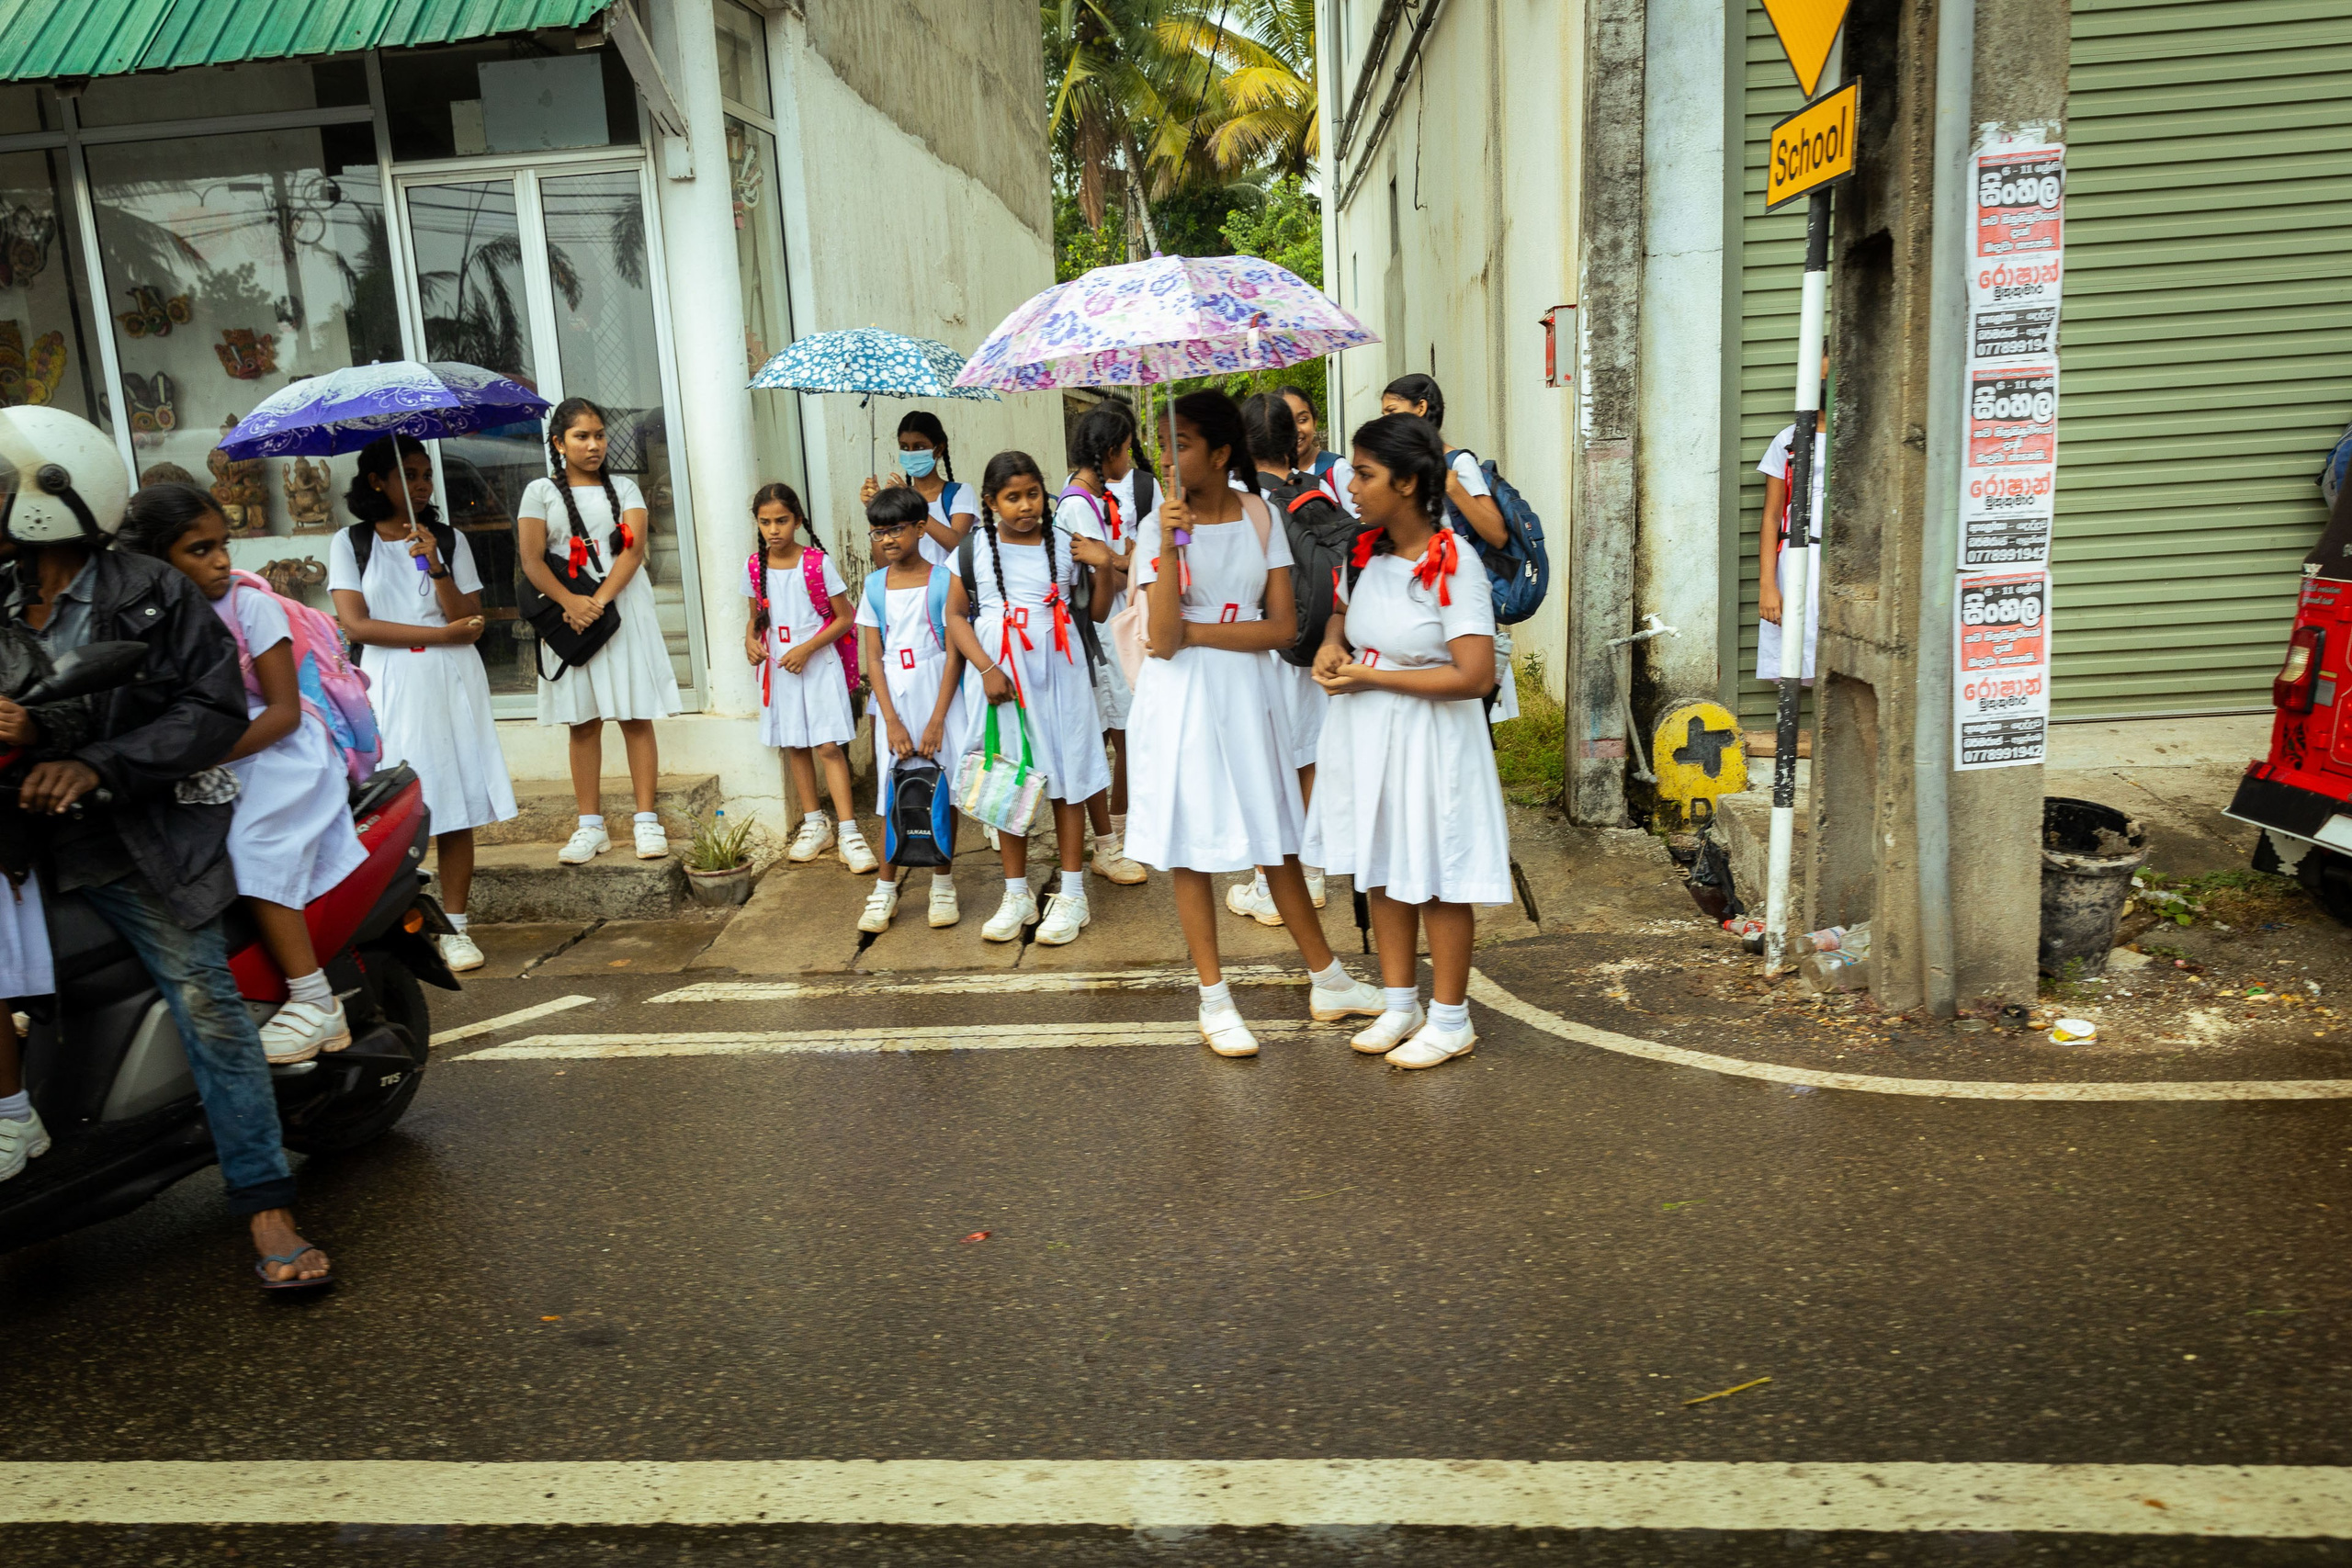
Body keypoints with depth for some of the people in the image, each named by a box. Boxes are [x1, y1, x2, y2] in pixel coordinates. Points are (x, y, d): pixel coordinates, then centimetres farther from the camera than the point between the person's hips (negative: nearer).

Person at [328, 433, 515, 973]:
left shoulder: (450, 540, 11)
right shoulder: (350, 543, 6)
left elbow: (471, 624, 1)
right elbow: (356, 624, -5)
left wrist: (436, 567, -12)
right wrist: (441, 633, -7)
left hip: (452, 683, 2)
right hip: (389, 686, -1)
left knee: (457, 809, 0)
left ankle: (455, 928, 6)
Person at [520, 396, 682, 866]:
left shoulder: (623, 487, 11)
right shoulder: (541, 492, 9)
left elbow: (634, 549, -3)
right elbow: (531, 561, -2)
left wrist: (600, 600, -18)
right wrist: (571, 602, -19)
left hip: (624, 609, 0)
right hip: (569, 615, 0)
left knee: (636, 717, -1)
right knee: (583, 721, 3)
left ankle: (647, 820, 2)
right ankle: (591, 826, 8)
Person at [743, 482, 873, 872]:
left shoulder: (818, 563, -9)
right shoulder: (755, 567, 3)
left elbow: (844, 618, -7)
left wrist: (807, 649, -17)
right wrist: (751, 640, -6)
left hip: (818, 663, -5)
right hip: (778, 666, 5)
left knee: (829, 746, -9)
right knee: (794, 746, 11)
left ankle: (848, 832, -7)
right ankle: (815, 825, 23)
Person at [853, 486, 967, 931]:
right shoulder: (875, 585, 5)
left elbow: (954, 653, -7)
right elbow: (873, 657, 2)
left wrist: (936, 721, -11)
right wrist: (892, 722, -6)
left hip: (939, 696, -2)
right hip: (893, 699, 2)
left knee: (941, 790, 3)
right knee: (895, 793, 5)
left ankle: (943, 885, 17)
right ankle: (886, 890, 15)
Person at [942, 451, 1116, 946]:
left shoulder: (1064, 547, 3)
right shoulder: (974, 551, 1)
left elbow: (1096, 613, 8)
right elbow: (956, 616, 1)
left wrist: (1104, 565, -8)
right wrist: (987, 669, -11)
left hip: (1058, 674, 0)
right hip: (1000, 677, 0)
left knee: (1067, 779, 2)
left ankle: (1072, 894, 12)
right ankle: (1017, 895, 19)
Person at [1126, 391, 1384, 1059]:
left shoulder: (1259, 518, 0)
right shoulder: (1160, 526, -6)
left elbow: (1283, 627, -6)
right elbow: (1163, 640, -16)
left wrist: (1197, 632, -13)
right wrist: (1170, 544, -25)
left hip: (1246, 691, 2)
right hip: (1181, 700, -2)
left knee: (1277, 840, 12)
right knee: (1190, 848, 4)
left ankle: (1328, 980, 25)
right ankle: (1215, 1001, 16)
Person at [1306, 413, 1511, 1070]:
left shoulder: (1453, 565, -19)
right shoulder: (1368, 552, 3)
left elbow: (1475, 676, -24)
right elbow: (1343, 613, 23)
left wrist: (1372, 677, -20)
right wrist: (1332, 644, -1)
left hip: (1428, 738, -7)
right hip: (1365, 734, 7)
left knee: (1434, 879, 5)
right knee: (1382, 872, 15)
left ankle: (1451, 1019, 21)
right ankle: (1401, 1005, 31)